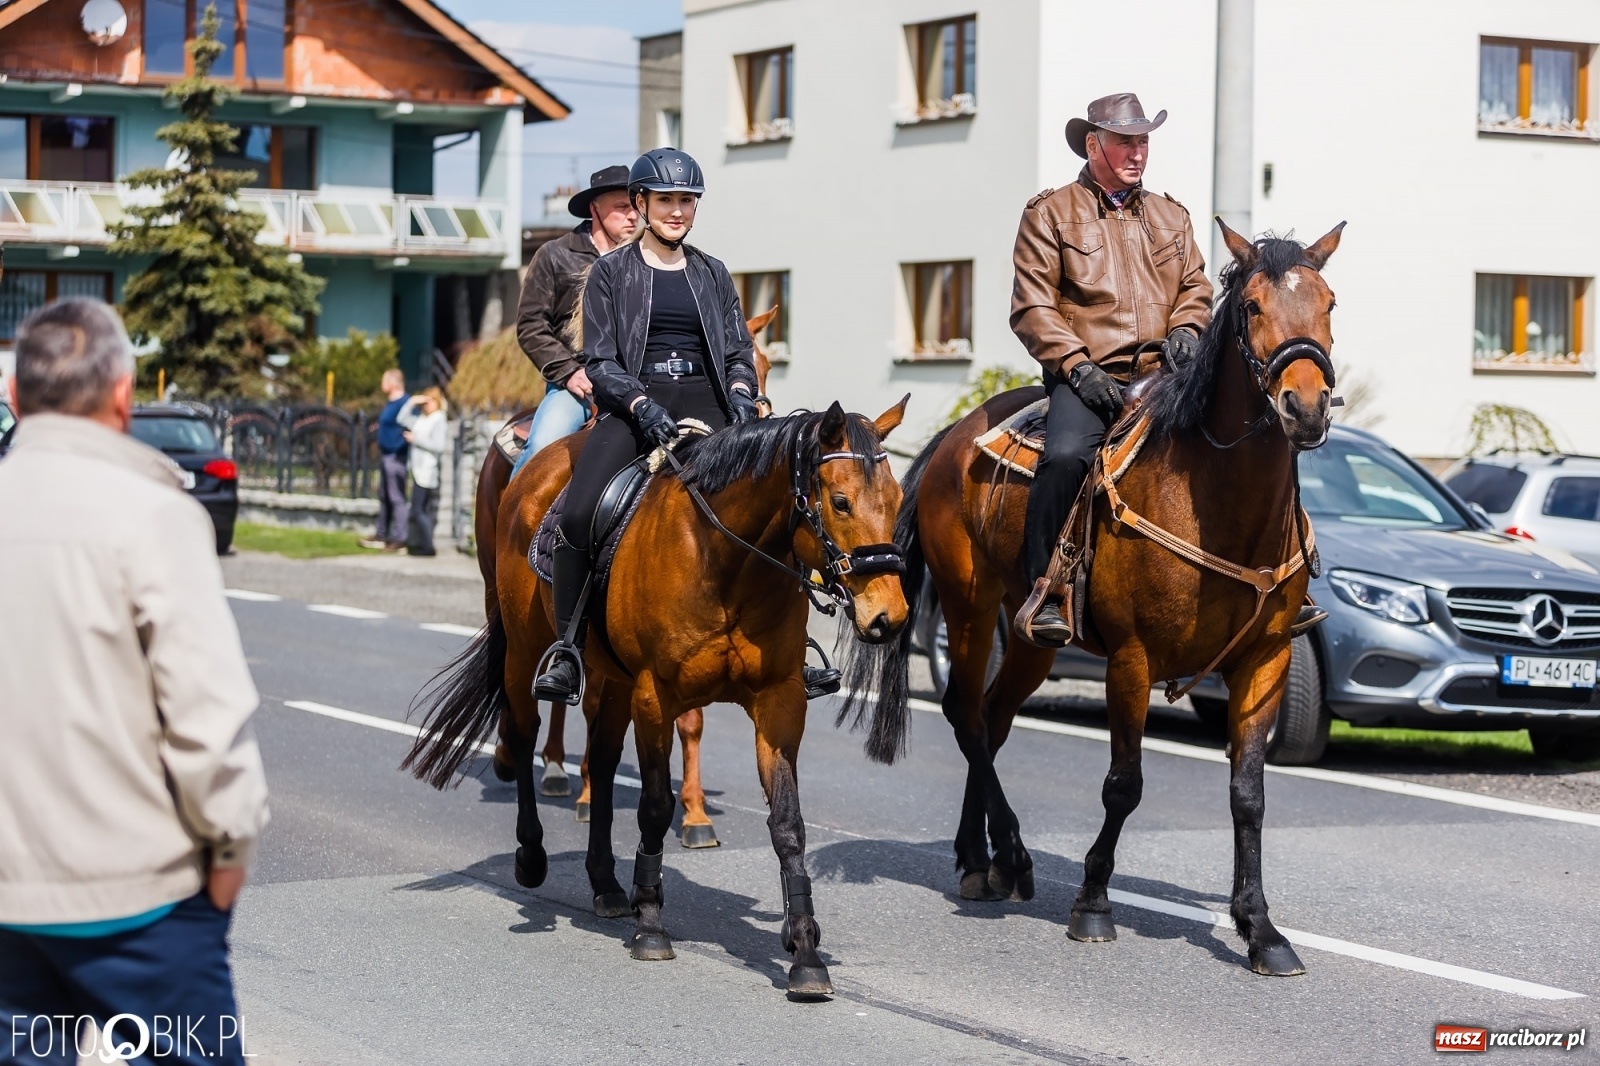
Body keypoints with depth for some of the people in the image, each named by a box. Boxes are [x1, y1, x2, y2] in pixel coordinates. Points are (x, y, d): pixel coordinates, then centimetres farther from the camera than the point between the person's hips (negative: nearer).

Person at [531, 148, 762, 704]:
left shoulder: (713, 275, 18)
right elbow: (600, 360, 1)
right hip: (633, 404, -3)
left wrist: (742, 394, -6)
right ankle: (566, 649, -19)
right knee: (579, 514, -28)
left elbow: (739, 352, 17)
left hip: (704, 402, 3)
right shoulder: (611, 272, 8)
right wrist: (642, 405, -17)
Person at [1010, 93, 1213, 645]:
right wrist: (1078, 366, -13)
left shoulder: (1171, 216, 23)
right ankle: (1045, 594, -27)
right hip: (1089, 375, -4)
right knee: (1065, 456, -33)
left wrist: (1185, 329, -2)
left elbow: (1196, 286, 22)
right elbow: (1032, 306, -1)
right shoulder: (1050, 212, 7)